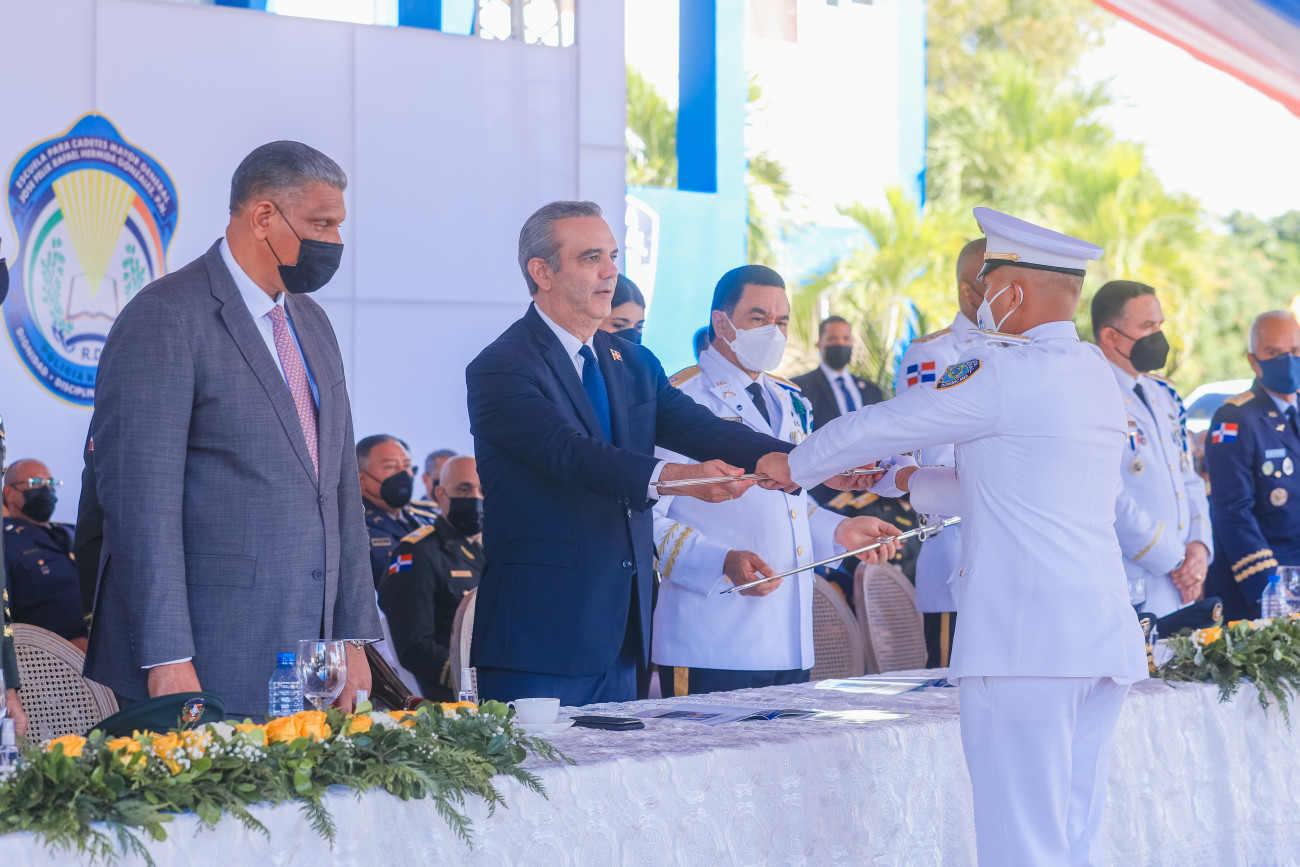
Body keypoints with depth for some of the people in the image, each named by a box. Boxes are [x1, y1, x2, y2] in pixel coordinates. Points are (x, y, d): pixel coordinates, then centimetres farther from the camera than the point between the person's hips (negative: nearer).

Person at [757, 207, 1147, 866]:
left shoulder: (1006, 373, -10)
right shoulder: (1097, 376, 17)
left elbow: (880, 425, -1)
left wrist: (794, 466, 15)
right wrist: (897, 480, 30)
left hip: (1024, 643, -9)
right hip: (1106, 637, 9)